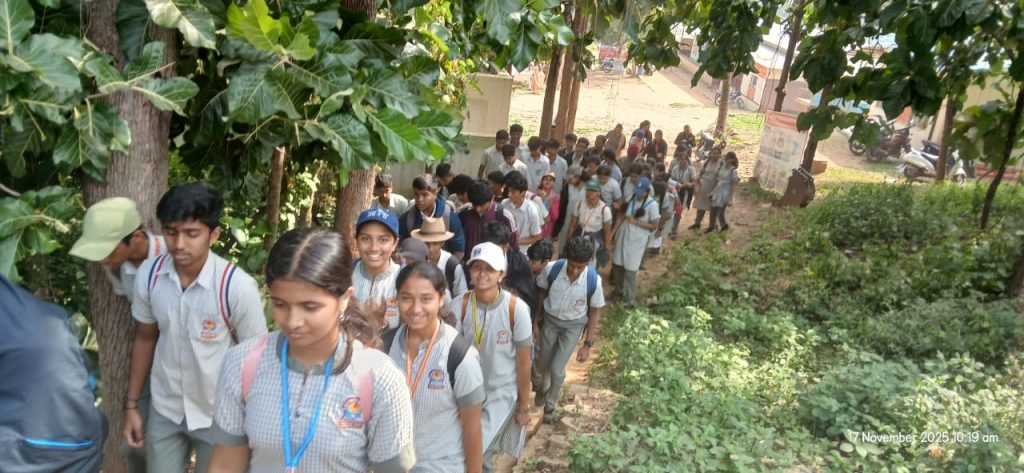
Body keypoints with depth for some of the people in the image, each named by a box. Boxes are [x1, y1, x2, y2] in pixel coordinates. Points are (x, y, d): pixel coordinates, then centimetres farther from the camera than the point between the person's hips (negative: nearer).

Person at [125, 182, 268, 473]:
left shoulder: (238, 287, -25)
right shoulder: (149, 275, -12)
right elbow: (145, 339, 4)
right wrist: (131, 404, 8)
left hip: (219, 415, -3)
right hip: (164, 410, 3)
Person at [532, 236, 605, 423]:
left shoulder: (594, 280, -28)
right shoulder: (552, 269, -26)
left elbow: (595, 312, -12)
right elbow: (541, 294, -5)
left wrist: (588, 344, -9)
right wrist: (535, 320, 2)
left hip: (573, 326, -1)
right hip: (550, 320, 2)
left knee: (557, 369, -1)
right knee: (543, 364, 17)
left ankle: (551, 403, 31)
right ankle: (541, 388, 54)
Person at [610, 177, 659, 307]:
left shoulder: (652, 205, -13)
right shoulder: (631, 198, 1)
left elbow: (654, 226, -9)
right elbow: (622, 217, 8)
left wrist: (636, 222, -18)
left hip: (636, 241, -5)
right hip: (622, 236, 5)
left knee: (630, 271, -3)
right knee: (617, 265, 15)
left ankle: (630, 300, 8)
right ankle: (618, 290, 37)